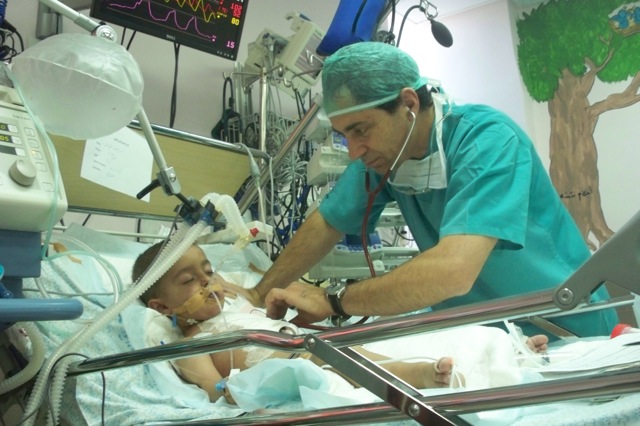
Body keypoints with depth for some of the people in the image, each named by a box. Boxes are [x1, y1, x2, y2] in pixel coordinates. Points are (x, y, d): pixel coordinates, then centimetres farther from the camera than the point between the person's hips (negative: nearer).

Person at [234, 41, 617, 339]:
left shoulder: (488, 141, -27)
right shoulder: (385, 148, -7)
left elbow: (451, 272, -39)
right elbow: (327, 225, 2)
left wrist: (334, 301, -29)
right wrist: (259, 295, -2)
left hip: (565, 336, -4)